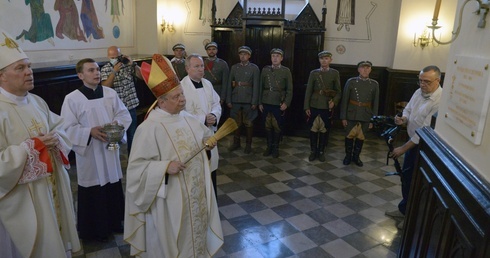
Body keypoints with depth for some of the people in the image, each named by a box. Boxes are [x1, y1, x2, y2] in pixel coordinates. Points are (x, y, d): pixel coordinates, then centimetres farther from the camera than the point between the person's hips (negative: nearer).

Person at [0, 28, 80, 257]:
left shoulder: (36, 102, 5)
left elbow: (59, 127, 14)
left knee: (56, 238, 21)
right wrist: (31, 146, -22)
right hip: (23, 200, -7)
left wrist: (55, 140, -7)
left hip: (52, 187, 7)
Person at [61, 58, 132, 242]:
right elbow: (67, 128, -9)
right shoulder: (72, 99, -10)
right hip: (88, 152, -3)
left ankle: (114, 222, 34)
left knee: (114, 188, 13)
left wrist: (117, 124, -15)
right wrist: (90, 132, -21)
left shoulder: (110, 93, 1)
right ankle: (95, 229, 27)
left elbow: (124, 114, 5)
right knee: (93, 192, 7)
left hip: (110, 149, 4)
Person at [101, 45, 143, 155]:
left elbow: (142, 76, -3)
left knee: (133, 135, 10)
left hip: (131, 106, 2)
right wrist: (114, 71, -21)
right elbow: (105, 87, -13)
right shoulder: (105, 69, -2)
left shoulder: (128, 64, 1)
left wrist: (133, 64, -15)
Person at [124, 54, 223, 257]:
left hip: (195, 191, 7)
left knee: (196, 230, 25)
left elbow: (203, 134, 20)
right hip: (170, 198, -7)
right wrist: (165, 167, -31)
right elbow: (137, 166, -19)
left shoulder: (187, 118, 1)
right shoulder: (149, 128, -21)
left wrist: (209, 140, -2)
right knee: (173, 240, 13)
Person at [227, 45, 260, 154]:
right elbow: (230, 84, 7)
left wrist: (254, 102, -9)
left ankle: (248, 144, 17)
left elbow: (256, 86, -3)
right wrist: (228, 100, 2)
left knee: (248, 123, 5)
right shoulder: (234, 67, 10)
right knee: (236, 123, 9)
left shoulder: (254, 68, 2)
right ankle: (236, 142, 23)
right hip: (236, 100, 3)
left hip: (248, 100, -2)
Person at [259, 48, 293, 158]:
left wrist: (286, 103, -9)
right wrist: (260, 102, 6)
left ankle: (275, 147, 17)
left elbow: (289, 89, 1)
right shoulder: (265, 70, 9)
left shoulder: (286, 71, 2)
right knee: (268, 126, 7)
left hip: (279, 104, -2)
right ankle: (269, 146, 21)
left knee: (277, 126, 2)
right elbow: (261, 87, 10)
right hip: (266, 103, 2)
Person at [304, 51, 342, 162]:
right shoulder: (313, 73, 5)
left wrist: (334, 101, -13)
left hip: (327, 107, 0)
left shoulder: (335, 73, 4)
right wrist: (306, 107, -2)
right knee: (313, 129, 5)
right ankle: (313, 151, 19)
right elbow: (308, 91, 3)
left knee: (324, 130, 6)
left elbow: (338, 91, 5)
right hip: (314, 106, 1)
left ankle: (321, 151, 20)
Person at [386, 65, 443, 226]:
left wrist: (403, 148, -23)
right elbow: (408, 110, 13)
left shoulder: (439, 101, -26)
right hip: (413, 141, 8)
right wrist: (403, 119, -12)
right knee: (406, 176, 19)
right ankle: (404, 209, 38)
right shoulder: (419, 92, 0)